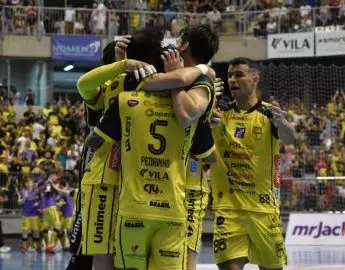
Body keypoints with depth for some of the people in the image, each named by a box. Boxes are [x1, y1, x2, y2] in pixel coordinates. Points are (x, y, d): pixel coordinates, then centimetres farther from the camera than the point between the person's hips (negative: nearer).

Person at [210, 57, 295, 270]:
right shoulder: (219, 114, 4)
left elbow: (290, 139, -23)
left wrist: (281, 122, -46)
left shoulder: (269, 113, -4)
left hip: (263, 206, -1)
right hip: (228, 206, 1)